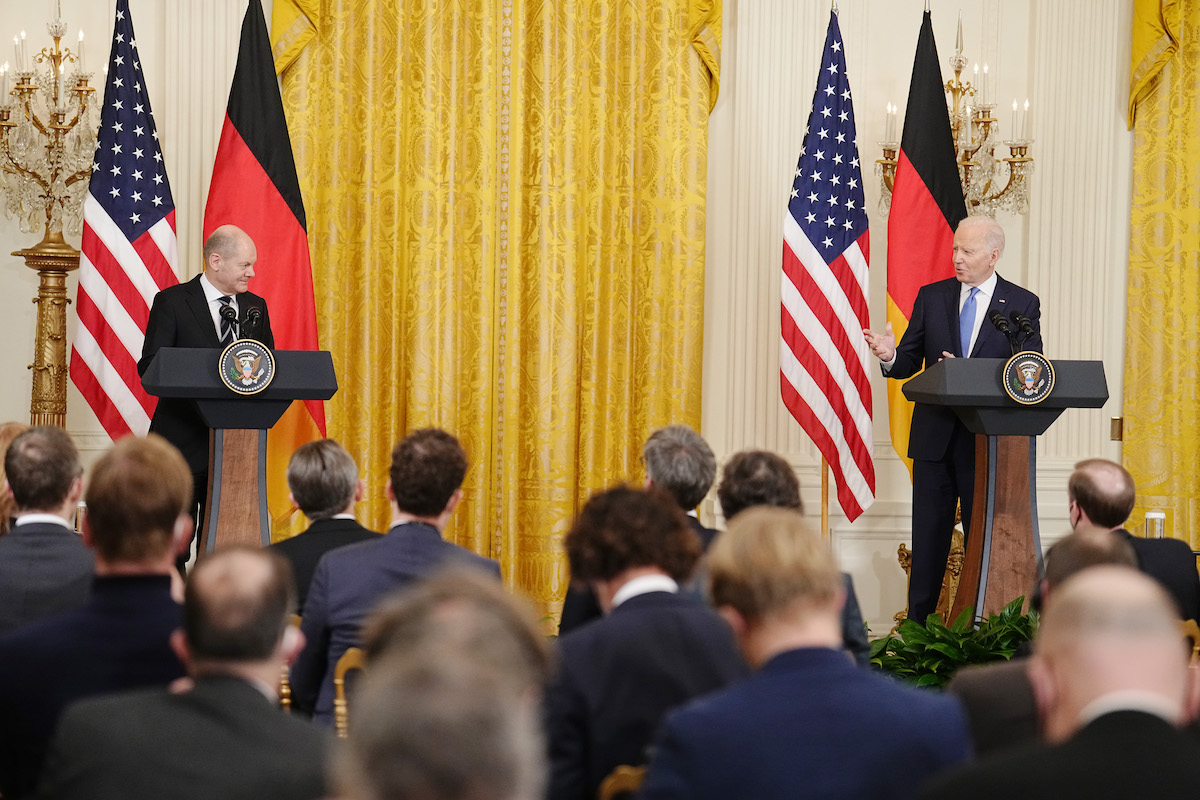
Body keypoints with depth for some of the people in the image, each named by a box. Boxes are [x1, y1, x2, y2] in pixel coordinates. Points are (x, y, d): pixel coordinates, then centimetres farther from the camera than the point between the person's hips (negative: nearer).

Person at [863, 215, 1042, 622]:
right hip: (935, 436, 2)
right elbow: (909, 363, 6)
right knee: (928, 539, 5)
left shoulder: (1022, 304, 1)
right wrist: (890, 356, -18)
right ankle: (917, 628, 10)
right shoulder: (931, 297, 8)